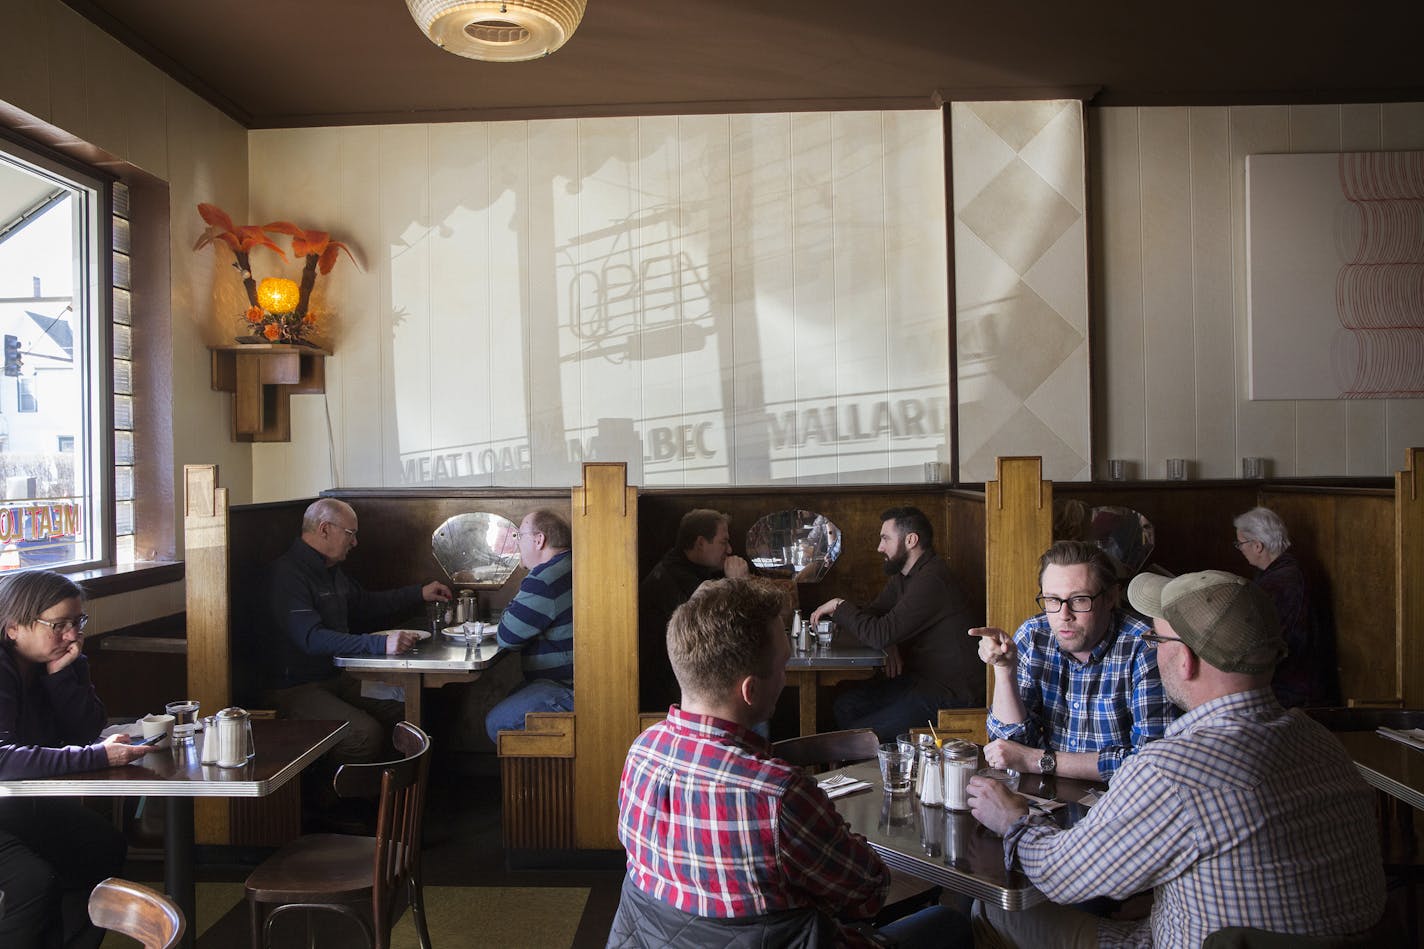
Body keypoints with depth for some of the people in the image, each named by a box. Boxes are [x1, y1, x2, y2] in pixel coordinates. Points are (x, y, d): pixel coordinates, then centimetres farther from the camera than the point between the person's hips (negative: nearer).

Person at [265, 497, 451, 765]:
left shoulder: (330, 570, 15)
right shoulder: (287, 574, -18)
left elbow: (366, 604, 30)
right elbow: (312, 639, -30)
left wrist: (419, 594, 23)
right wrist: (380, 644, -37)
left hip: (336, 678, 9)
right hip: (293, 689, -9)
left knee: (403, 712, -6)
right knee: (365, 733, -27)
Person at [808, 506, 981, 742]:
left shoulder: (931, 580, -22)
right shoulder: (904, 575, 12)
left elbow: (880, 634, -26)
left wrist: (840, 606, -11)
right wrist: (890, 645, -6)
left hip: (950, 693, -10)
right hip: (921, 678, 10)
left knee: (861, 736, -17)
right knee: (845, 704, 3)